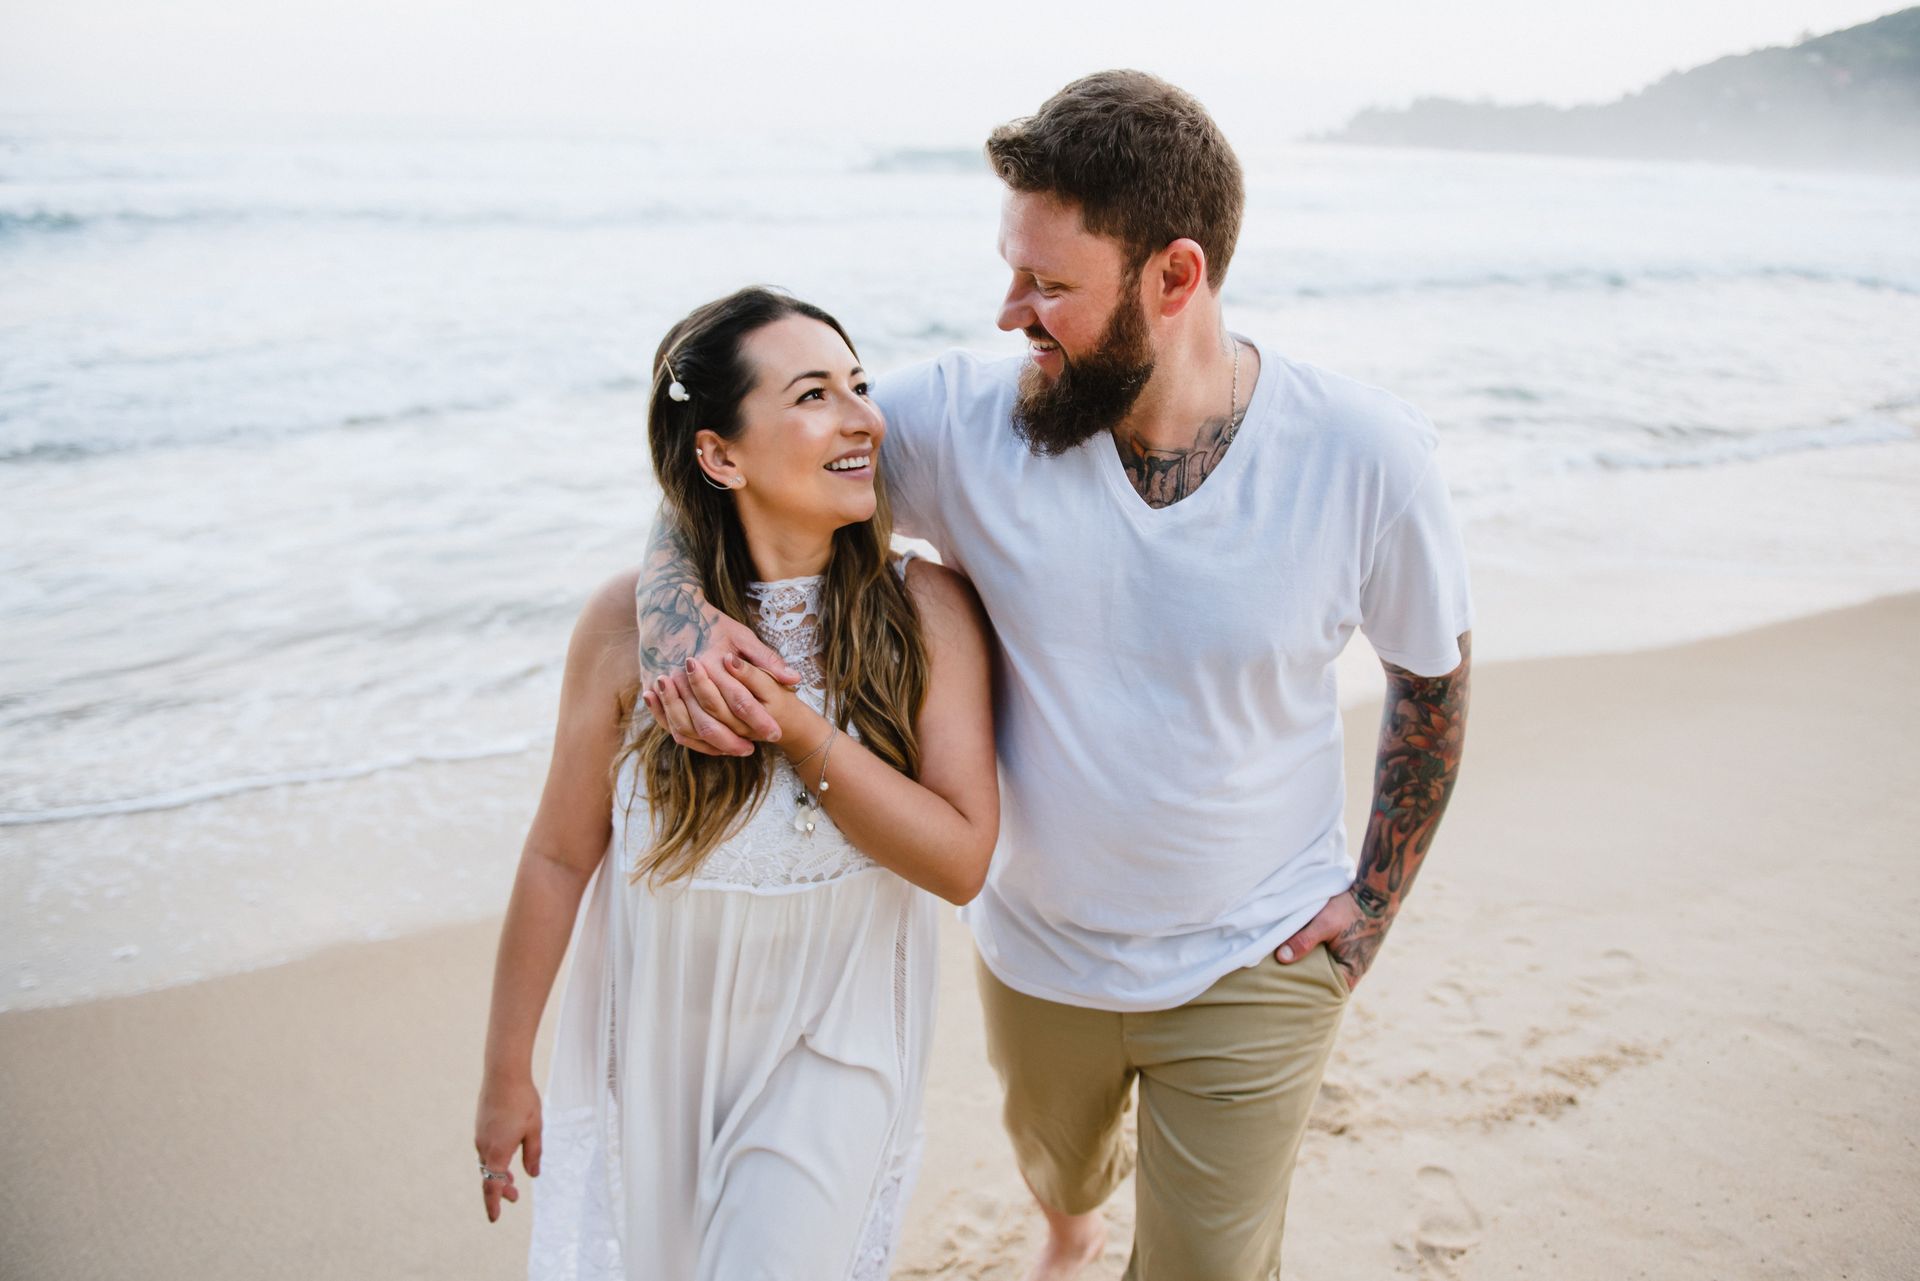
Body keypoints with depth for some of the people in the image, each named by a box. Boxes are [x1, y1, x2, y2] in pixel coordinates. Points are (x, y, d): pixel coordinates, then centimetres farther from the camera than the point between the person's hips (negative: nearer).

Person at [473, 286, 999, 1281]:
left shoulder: (926, 610, -16)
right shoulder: (631, 622, -16)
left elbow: (961, 860, -16)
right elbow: (560, 858, -7)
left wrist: (800, 733, -29)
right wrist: (506, 1075, 2)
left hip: (833, 1045, -1)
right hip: (655, 1041, 2)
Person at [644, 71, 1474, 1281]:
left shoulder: (1368, 454, -21)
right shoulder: (966, 418, -21)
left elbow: (1434, 676, -4)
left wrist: (1374, 901, -4)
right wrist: (679, 604, -30)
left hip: (1255, 967, -2)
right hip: (1037, 949, 3)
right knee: (1053, 1159, 32)